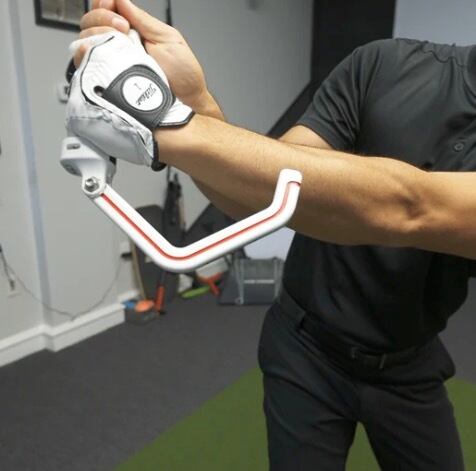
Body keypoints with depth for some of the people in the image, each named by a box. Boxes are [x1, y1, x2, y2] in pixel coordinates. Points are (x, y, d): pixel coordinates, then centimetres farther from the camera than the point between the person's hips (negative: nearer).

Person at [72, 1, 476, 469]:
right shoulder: (383, 65, -12)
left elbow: (406, 210, -36)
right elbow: (267, 189, -20)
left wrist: (177, 130, -43)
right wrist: (191, 111, -41)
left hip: (408, 369, 2)